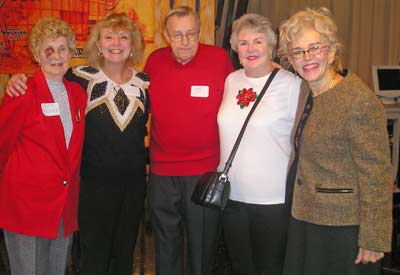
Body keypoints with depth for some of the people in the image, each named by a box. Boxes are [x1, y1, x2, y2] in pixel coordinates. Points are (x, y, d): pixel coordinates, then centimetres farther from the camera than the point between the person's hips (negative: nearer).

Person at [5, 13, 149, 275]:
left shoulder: (144, 82, 2)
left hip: (135, 183, 3)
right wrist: (20, 81, -18)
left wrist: (146, 158, 5)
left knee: (125, 253, 17)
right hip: (95, 182, -3)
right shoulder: (82, 78, -8)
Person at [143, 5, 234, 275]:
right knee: (165, 244, 19)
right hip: (161, 171, 3)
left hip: (206, 171, -2)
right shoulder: (155, 60, 0)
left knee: (203, 244, 13)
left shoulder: (220, 58, -8)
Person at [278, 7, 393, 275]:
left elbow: (376, 178, -19)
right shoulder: (307, 89, 5)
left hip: (342, 230, -8)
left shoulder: (361, 102, -20)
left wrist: (373, 241, -17)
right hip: (304, 218, 8)